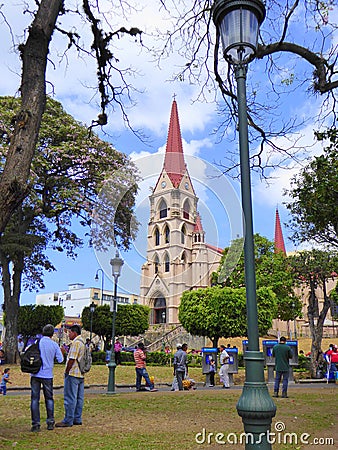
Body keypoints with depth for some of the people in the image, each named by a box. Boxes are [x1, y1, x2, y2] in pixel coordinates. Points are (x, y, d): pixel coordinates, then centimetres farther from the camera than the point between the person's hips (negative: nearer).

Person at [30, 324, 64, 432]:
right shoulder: (54, 345, -4)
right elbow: (60, 359, 0)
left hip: (35, 374, 0)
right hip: (47, 375, 0)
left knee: (35, 399, 6)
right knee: (49, 399, 13)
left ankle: (35, 424, 5)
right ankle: (50, 422, 15)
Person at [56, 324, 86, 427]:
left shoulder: (76, 343, -15)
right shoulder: (83, 342, 15)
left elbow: (72, 359, -19)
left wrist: (66, 372, -10)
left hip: (73, 374, -10)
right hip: (81, 374, 10)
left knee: (70, 398, -3)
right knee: (79, 398, 12)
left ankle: (68, 420, 1)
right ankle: (77, 419, 17)